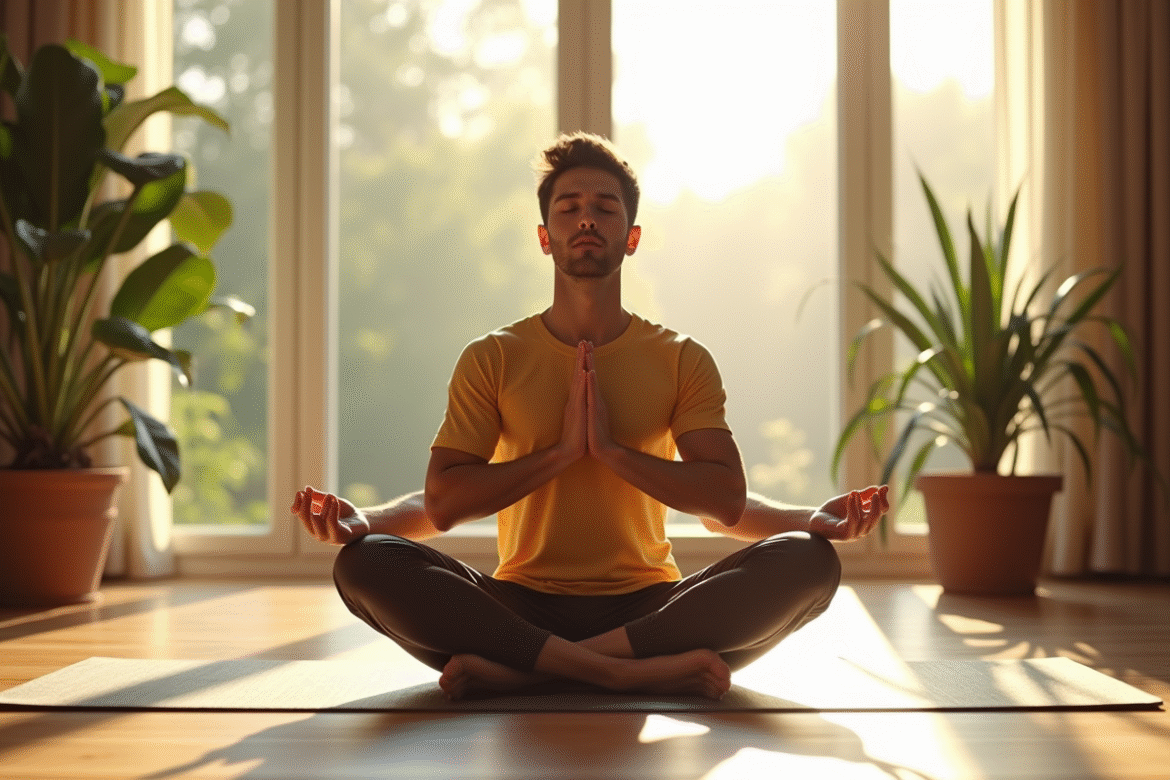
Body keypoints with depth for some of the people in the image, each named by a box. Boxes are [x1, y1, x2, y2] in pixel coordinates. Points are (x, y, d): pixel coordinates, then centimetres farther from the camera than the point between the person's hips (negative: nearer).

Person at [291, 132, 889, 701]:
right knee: (366, 564, -27)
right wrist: (561, 452, -14)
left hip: (646, 607, 1)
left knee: (807, 560, -26)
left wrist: (611, 448, -14)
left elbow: (726, 503, -4)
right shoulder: (492, 361, 7)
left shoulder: (682, 362, 9)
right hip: (522, 606, -1)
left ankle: (517, 670, -30)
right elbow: (441, 502, -4)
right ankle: (635, 671, -33)